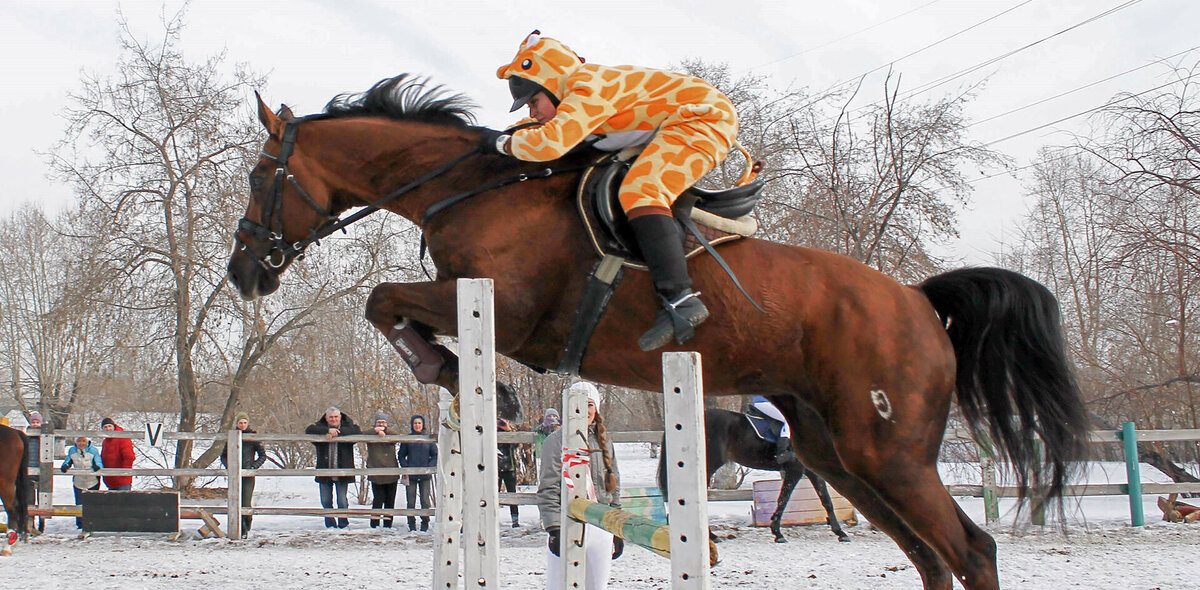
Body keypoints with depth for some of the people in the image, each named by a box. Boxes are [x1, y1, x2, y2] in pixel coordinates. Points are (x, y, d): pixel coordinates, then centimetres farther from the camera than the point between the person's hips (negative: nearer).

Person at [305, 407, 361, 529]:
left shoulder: (347, 425, 2)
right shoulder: (320, 426, 4)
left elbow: (357, 431, -17)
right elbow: (309, 430, -15)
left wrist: (338, 432, -23)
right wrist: (327, 431, -24)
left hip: (342, 472, -2)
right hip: (324, 472, 2)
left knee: (342, 501, 1)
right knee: (326, 501, 8)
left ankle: (343, 524, 16)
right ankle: (330, 524, 22)